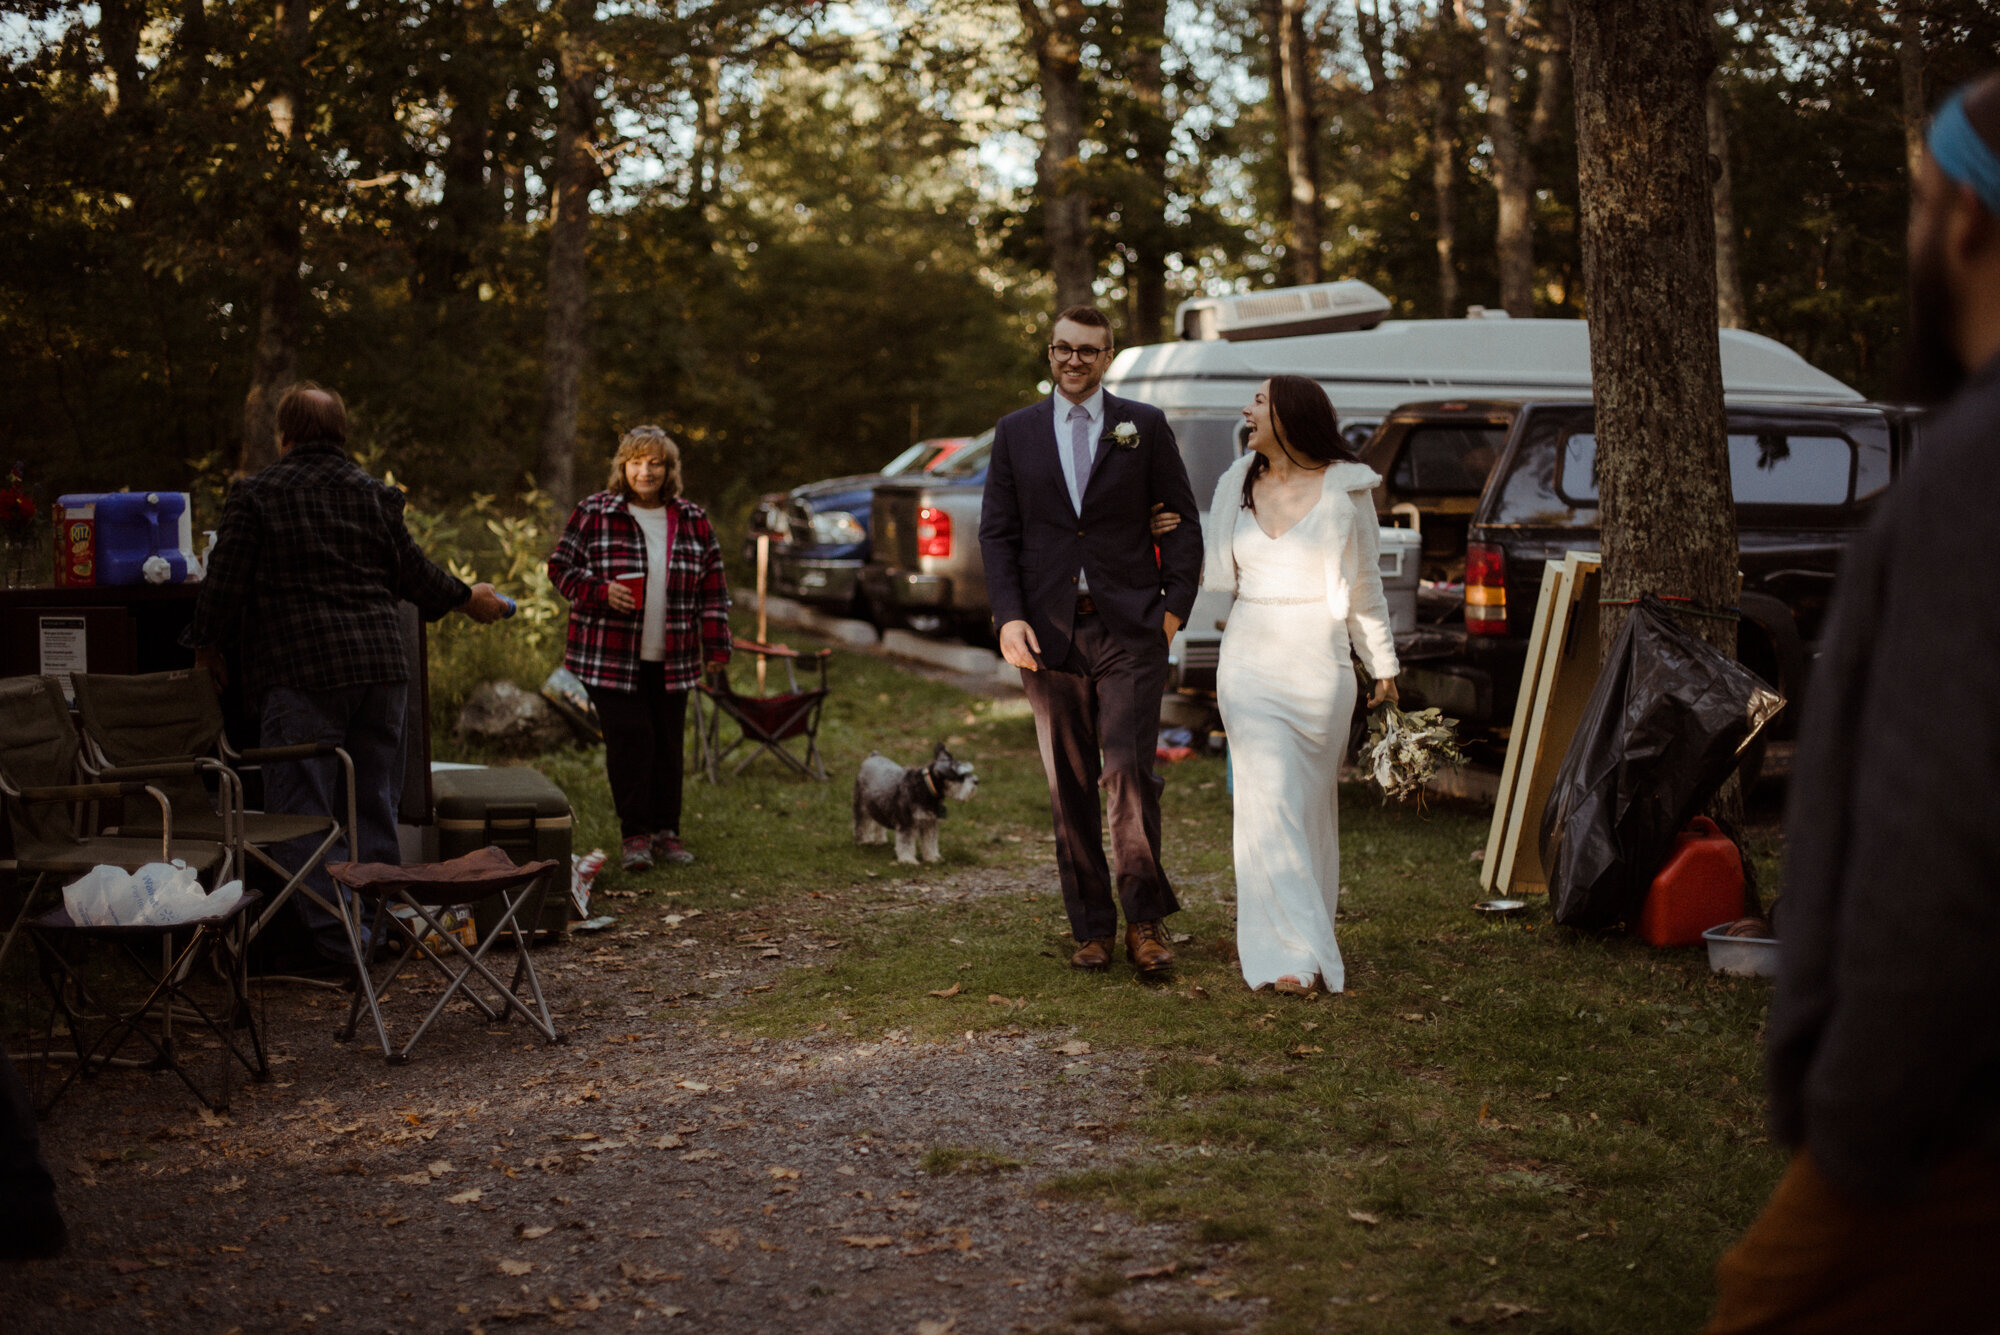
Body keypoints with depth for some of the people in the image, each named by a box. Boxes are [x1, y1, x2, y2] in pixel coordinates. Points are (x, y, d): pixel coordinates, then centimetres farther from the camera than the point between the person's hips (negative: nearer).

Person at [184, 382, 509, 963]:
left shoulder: (256, 494, -2)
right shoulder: (375, 494, 10)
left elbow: (225, 583, -3)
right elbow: (413, 573, 14)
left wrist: (210, 644, 13)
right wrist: (468, 598, 32)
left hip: (300, 674, -5)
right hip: (381, 667, 5)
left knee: (303, 809, -1)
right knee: (373, 802, 14)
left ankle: (341, 940, -5)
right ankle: (378, 925, 20)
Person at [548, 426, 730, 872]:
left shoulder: (692, 521, 9)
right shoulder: (594, 514, 0)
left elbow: (713, 588, 13)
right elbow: (561, 567, 2)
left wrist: (716, 646, 7)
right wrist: (602, 592, -15)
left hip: (672, 659, 3)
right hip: (611, 656, -3)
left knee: (668, 743, 6)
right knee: (629, 739, -9)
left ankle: (666, 831, 18)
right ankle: (635, 834, 0)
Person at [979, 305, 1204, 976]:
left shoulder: (1145, 425, 7)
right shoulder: (1015, 433, 11)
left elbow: (1181, 521, 7)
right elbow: (997, 533, 8)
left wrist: (1175, 604, -3)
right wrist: (1008, 616, -5)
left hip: (1129, 629, -2)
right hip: (1049, 631, 2)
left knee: (1129, 770, -12)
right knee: (1069, 785, 5)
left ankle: (1145, 921, 2)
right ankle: (1092, 927, 15)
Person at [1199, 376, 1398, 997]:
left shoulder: (1345, 490, -2)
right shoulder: (1237, 485, 8)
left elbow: (1364, 585, 6)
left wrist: (1383, 665, 11)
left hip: (1318, 660, -2)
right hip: (1249, 658, 2)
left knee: (1309, 801, 7)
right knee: (1267, 797, -9)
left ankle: (1305, 938, 22)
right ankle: (1290, 952, -10)